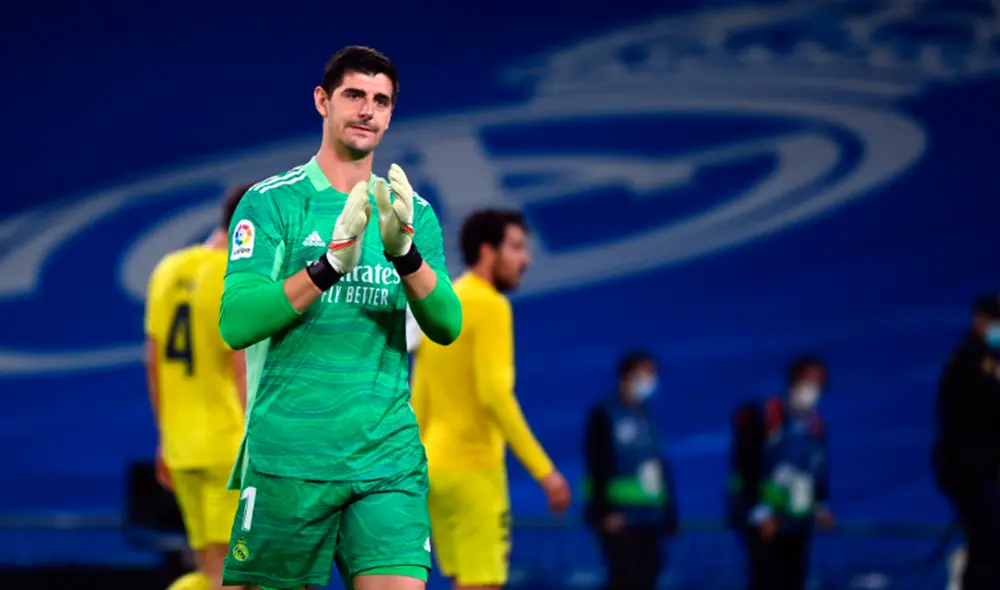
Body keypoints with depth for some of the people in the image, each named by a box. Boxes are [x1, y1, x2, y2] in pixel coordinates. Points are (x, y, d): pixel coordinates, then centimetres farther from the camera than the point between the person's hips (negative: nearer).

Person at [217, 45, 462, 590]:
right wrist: (330, 263, -21)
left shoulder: (414, 213, 13)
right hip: (288, 455, -2)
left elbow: (446, 326, 0)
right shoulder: (271, 201, 1)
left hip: (389, 454, 3)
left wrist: (405, 253, -18)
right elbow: (235, 323, -11)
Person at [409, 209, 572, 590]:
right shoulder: (488, 305, -10)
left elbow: (418, 403, 17)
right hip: (473, 469, -9)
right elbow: (495, 394, -20)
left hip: (436, 467, 9)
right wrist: (543, 471, -21)